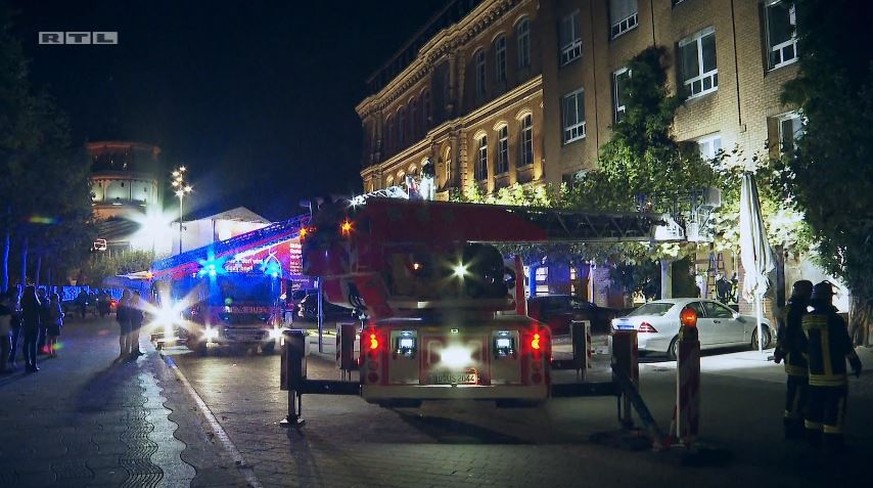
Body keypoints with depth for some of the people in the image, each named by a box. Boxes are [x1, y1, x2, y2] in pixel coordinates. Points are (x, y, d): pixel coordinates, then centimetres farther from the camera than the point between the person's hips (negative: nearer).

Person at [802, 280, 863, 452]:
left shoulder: (805, 320, 3)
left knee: (815, 407, 15)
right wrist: (856, 364, 2)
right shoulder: (834, 319, -16)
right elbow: (846, 346, -11)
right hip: (834, 374, -6)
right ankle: (832, 442, 2)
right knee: (834, 409, 0)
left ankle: (814, 438, 22)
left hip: (814, 374, 6)